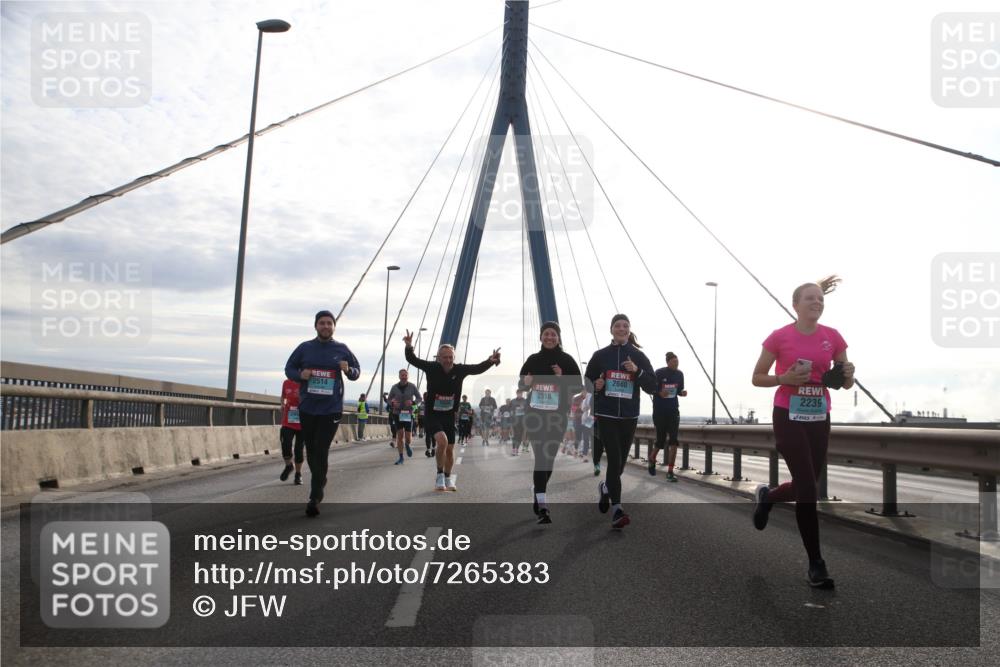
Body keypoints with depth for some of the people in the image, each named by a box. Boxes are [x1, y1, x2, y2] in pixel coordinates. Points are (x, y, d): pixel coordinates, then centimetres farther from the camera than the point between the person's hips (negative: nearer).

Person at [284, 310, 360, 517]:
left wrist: (348, 370, -12)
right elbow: (289, 368, 12)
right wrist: (300, 375, -10)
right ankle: (320, 482, 36)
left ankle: (315, 497, -9)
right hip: (307, 408, 3)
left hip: (331, 409, -2)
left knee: (321, 452, -11)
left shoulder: (341, 349, 3)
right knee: (311, 450, 13)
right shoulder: (305, 348, 4)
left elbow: (357, 371, 12)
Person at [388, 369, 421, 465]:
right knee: (399, 435, -2)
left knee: (408, 437, -4)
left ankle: (407, 445, 33)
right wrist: (392, 403, -16)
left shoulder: (412, 386, -6)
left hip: (408, 414, -1)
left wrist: (413, 402, -18)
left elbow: (419, 398, 2)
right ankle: (400, 457, 7)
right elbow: (389, 400, 7)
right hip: (398, 413, 1)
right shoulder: (394, 387, -3)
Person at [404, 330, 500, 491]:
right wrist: (409, 347, -34)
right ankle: (439, 476, -7)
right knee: (442, 441, -26)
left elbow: (479, 368, -3)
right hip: (432, 415, -4)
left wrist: (491, 360, -21)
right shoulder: (432, 368, -13)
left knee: (450, 449, 9)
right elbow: (412, 359, -14)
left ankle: (448, 479, 31)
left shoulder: (460, 370, -7)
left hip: (449, 415, 4)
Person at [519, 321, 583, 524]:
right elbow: (521, 384, 13)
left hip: (557, 416, 0)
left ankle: (537, 493, 32)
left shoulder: (567, 360, 2)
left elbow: (578, 386, 0)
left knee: (550, 456, 8)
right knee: (541, 457, -10)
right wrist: (526, 382, -10)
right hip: (535, 414, 0)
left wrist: (563, 378, -17)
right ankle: (542, 506, -15)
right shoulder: (533, 359, 7)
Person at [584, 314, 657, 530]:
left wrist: (637, 370, -16)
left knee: (620, 462, 12)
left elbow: (652, 386, 0)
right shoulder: (600, 355, 3)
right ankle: (617, 511, -13)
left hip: (629, 417, 2)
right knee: (614, 460, -13)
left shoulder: (638, 356, 4)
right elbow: (587, 381, 13)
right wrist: (596, 386, -9)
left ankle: (606, 488, 43)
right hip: (606, 415, -2)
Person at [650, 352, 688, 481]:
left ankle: (670, 472, -6)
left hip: (673, 410, 3)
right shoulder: (659, 373, -9)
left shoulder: (679, 374, 2)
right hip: (659, 410, -3)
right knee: (661, 440, 5)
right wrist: (660, 393, -25)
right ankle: (652, 459, 37)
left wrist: (683, 392, -11)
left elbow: (679, 391, 12)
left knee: (674, 440, -9)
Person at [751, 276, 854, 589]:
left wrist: (848, 374, -14)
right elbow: (757, 378, -1)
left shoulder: (833, 336, 2)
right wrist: (784, 378, -18)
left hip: (819, 419, 5)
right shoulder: (780, 337, -7)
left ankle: (766, 496, 46)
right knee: (808, 488, -9)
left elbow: (846, 384, 9)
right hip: (788, 418, -4)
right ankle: (816, 564, 2)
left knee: (805, 487, 12)